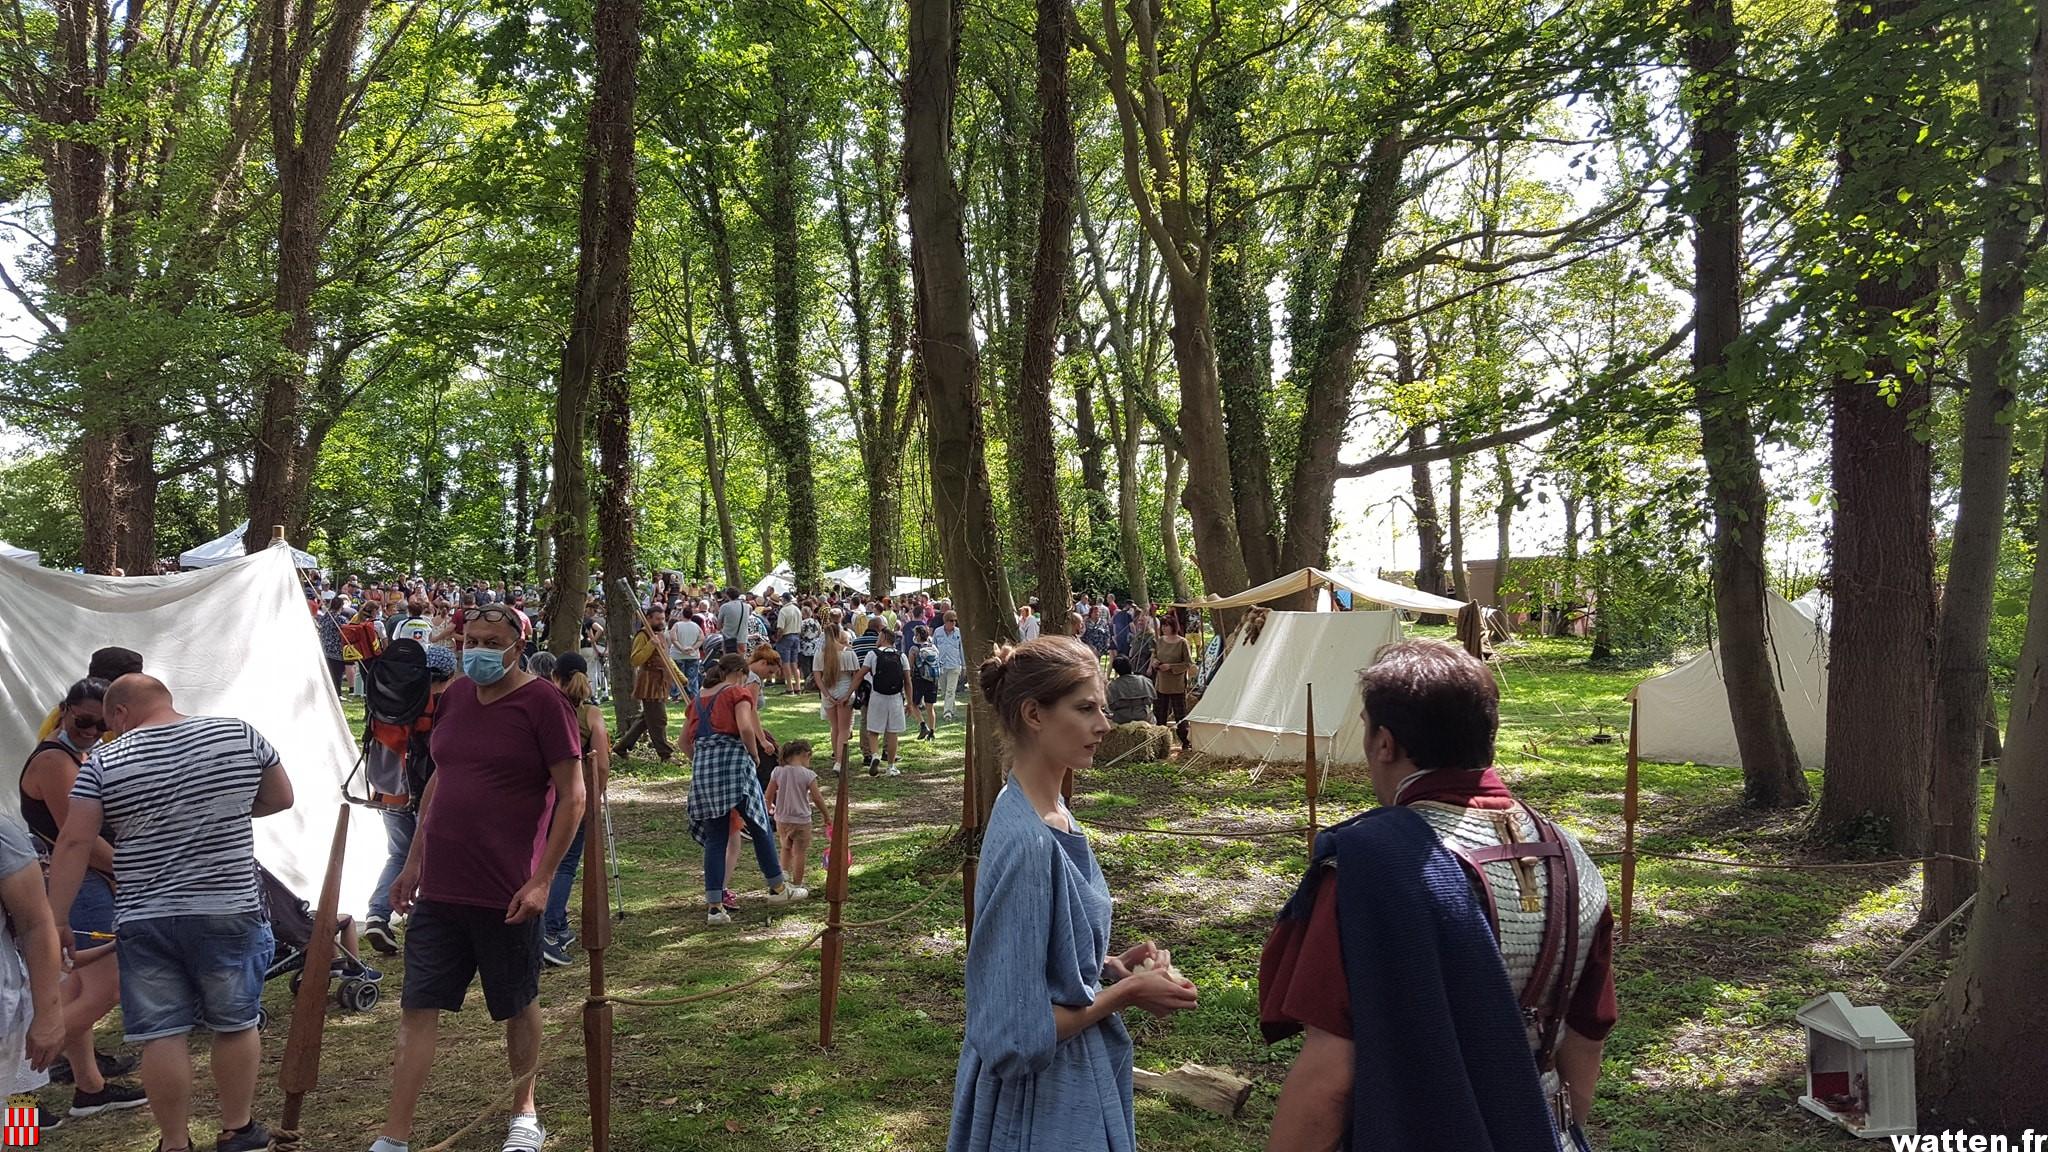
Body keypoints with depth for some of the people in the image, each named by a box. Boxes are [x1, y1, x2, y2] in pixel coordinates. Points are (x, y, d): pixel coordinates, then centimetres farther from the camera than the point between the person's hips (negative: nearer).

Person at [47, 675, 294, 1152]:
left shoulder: (103, 763, -3)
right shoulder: (241, 735, 1)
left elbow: (74, 843, -7)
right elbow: (280, 798, 12)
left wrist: (54, 924, -3)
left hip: (144, 920, -1)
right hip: (229, 911, 1)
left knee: (162, 1033, 7)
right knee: (236, 1024, 14)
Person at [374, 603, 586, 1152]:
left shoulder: (543, 702, -10)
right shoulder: (455, 696, 8)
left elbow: (573, 797, -11)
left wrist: (542, 879, -15)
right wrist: (414, 861, 16)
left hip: (507, 895, -5)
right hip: (439, 888, 5)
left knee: (518, 1007, 12)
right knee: (417, 1009, 5)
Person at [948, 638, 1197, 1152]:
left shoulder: (1054, 815, 1)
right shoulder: (1026, 842, -27)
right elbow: (1020, 1031, -25)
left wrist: (1110, 964, -1)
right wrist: (1126, 992, -15)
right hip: (1042, 1098, -8)